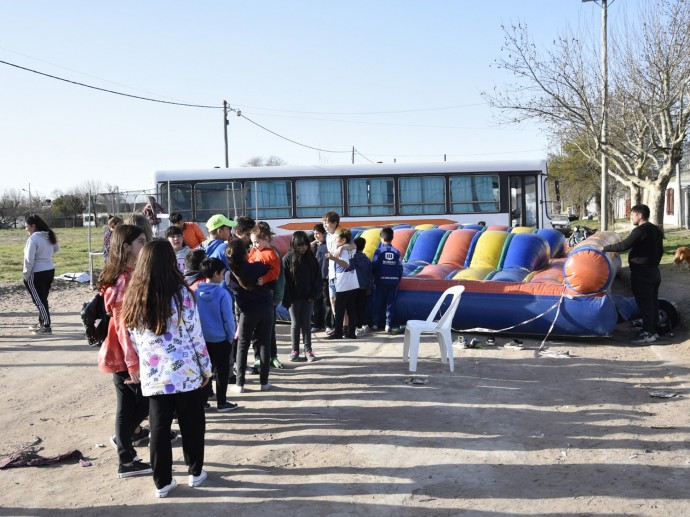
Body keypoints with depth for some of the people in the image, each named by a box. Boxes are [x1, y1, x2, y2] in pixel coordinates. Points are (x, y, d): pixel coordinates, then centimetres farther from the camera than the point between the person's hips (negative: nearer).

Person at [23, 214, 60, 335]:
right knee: (43, 299, 18)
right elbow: (56, 248, 24)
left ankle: (46, 327, 1)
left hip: (37, 274, -8)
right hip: (50, 270, 8)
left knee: (39, 300, 0)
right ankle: (42, 323, 28)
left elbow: (29, 259, -19)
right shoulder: (49, 236, 6)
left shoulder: (33, 239, -18)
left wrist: (26, 275, -10)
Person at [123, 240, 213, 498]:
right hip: (186, 372, -3)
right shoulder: (181, 293, -11)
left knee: (159, 428, 11)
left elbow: (134, 339, 6)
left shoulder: (133, 297, 0)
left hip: (153, 375, 3)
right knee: (191, 425, 14)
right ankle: (195, 472, 27)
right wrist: (206, 369, 4)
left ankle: (162, 482, 18)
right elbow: (195, 336, -7)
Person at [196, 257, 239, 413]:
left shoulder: (196, 292, -5)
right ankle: (221, 403, 15)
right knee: (222, 371, 8)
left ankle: (202, 400, 23)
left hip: (202, 339, 4)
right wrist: (231, 336, -2)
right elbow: (228, 318, -15)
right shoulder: (222, 293, -19)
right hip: (221, 339, -4)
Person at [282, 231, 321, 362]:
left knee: (306, 323, 6)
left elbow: (317, 277, 3)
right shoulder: (288, 259, -6)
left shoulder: (311, 258, 2)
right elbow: (284, 280, -8)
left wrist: (314, 294, -7)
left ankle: (308, 349, 12)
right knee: (295, 323, 6)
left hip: (308, 297, 2)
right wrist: (286, 299, -13)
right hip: (294, 297, -2)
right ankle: (295, 350, 15)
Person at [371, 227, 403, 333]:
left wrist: (374, 278, 8)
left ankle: (376, 324, 12)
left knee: (378, 303, 9)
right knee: (390, 304, 6)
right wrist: (398, 280, 11)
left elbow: (374, 266, -8)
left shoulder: (379, 251, -7)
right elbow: (400, 267, 0)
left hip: (381, 282, -1)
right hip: (393, 282, 2)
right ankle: (388, 325, 4)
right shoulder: (396, 252, -1)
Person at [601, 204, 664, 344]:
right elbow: (660, 250, 20)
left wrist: (605, 248, -18)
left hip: (641, 272, -10)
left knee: (644, 302, -7)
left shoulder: (640, 230, -17)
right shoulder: (656, 230, 13)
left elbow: (624, 245, -24)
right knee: (652, 301, 13)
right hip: (654, 271, 10)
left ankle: (647, 333, -5)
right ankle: (653, 330, 19)